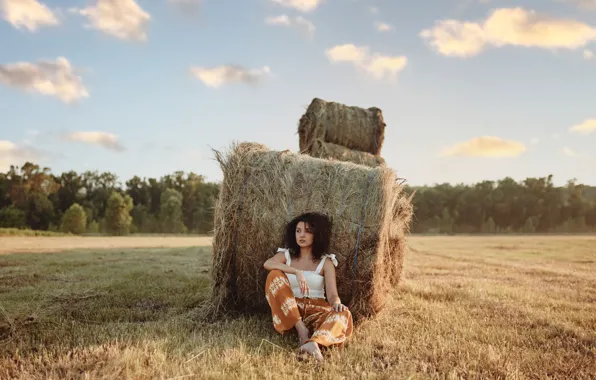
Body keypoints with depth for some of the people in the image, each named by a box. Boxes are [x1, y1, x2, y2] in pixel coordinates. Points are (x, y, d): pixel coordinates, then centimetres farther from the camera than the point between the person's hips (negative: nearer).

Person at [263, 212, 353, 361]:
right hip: (289, 311, 0)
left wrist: (336, 303, -34)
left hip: (317, 310, 0)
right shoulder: (286, 255, 7)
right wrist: (297, 272, -31)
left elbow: (332, 294, -8)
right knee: (275, 275, -23)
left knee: (343, 313, -29)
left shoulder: (325, 261, 4)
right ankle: (301, 330, -29)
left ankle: (313, 342, -57)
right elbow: (267, 264, -18)